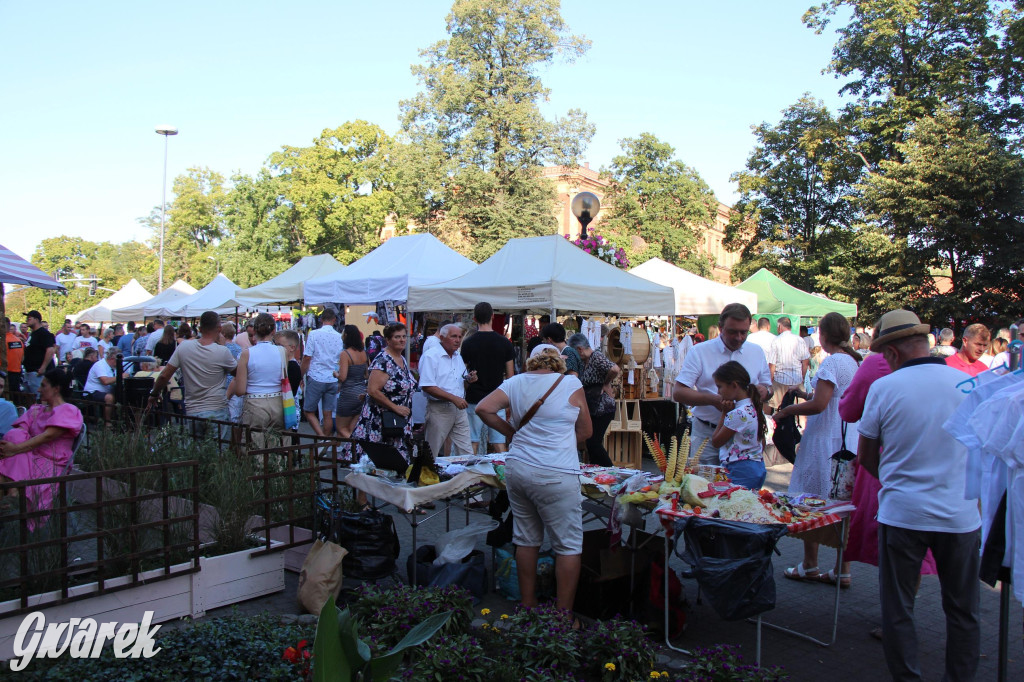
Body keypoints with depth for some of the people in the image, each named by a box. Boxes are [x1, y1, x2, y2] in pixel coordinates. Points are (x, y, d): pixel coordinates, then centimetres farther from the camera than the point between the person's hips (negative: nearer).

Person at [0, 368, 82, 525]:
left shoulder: (68, 411, 1)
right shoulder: (36, 410, 24)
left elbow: (48, 436, -13)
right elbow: (21, 430, 6)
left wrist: (15, 449, -22)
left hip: (51, 463, -6)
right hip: (31, 458, 6)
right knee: (14, 435, -23)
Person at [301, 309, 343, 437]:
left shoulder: (314, 334, -7)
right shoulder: (339, 337, 2)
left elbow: (307, 358, -8)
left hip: (316, 378, -3)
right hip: (333, 380, 3)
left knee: (309, 411, 7)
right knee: (328, 414, 9)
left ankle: (321, 436, -10)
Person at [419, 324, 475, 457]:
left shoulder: (458, 356, 16)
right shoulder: (430, 356, -10)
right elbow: (427, 386, -19)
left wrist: (470, 379, 1)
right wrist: (454, 398, -23)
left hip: (459, 409, 7)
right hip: (439, 409, -7)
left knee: (466, 451, 7)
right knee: (432, 454, 2)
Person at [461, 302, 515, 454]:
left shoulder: (468, 343, -5)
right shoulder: (505, 342, -2)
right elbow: (510, 375, 2)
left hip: (474, 398, -1)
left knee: (473, 441, 6)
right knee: (498, 441, 6)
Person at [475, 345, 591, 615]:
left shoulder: (515, 382, 8)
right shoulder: (571, 384, 0)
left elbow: (483, 408, 1)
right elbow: (585, 432, 6)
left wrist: (511, 432, 11)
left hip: (517, 469, 5)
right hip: (556, 474, -5)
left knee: (526, 540, 15)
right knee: (568, 546, 5)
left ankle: (528, 607, 25)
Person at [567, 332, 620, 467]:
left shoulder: (597, 357, -15)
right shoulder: (585, 361, 13)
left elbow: (614, 369, -30)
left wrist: (606, 384, -16)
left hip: (602, 408, -10)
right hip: (593, 409, 10)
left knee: (593, 443, -9)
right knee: (592, 443, 12)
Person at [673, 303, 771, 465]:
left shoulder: (757, 352, 11)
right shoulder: (699, 352, -2)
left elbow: (767, 385, 20)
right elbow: (678, 393, -8)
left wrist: (764, 390, -5)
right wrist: (714, 400, -20)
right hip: (706, 435, -3)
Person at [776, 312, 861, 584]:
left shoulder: (832, 362, -16)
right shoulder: (854, 362, 11)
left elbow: (819, 405, -21)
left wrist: (788, 410, -8)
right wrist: (807, 395, 21)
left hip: (825, 440, -9)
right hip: (848, 441, 9)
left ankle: (810, 566, 14)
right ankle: (843, 571, 17)